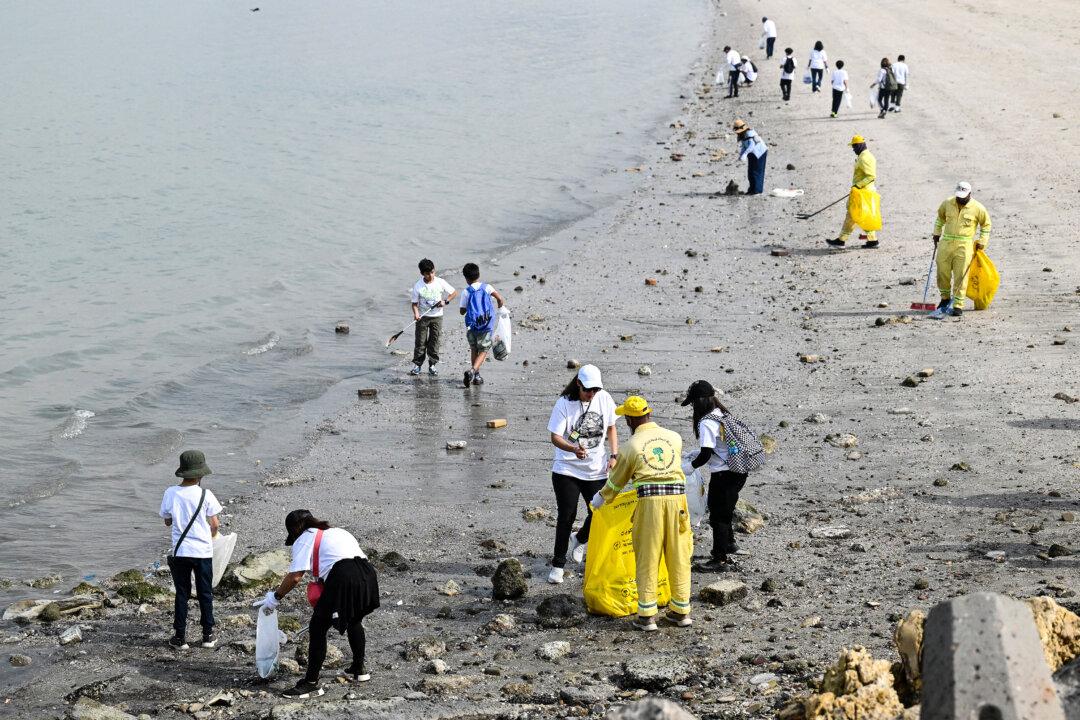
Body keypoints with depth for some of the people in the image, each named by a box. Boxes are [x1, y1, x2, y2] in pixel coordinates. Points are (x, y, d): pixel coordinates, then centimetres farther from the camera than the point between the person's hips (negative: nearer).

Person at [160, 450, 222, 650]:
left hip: (180, 551, 1)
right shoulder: (205, 495, -12)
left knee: (181, 594, 11)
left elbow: (167, 521, 6)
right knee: (205, 594, 13)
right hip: (203, 551, -1)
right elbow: (214, 524, -7)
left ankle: (180, 637, 13)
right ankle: (208, 635, 20)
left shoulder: (170, 494, -6)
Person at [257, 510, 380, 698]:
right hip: (368, 573, 8)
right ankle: (359, 669, 45)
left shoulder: (304, 540, 9)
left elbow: (294, 577, 0)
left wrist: (275, 597, 12)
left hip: (344, 578, -8)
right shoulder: (337, 532, 32)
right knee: (354, 621, 32)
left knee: (317, 628, 4)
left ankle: (311, 683, 4)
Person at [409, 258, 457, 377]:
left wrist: (445, 301, -13)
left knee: (434, 341, 3)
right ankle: (417, 365, 8)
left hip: (437, 317, 1)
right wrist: (416, 313, -23)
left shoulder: (440, 282, -6)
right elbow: (415, 303, -5)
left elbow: (454, 293, 2)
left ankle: (432, 365, 12)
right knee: (420, 341, -1)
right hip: (422, 317, -1)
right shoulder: (418, 286, -9)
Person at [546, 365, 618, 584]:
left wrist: (614, 455, 2)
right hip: (567, 469, -4)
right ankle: (558, 565, 7)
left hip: (597, 469, 4)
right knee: (566, 516, -6)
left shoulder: (604, 399, -2)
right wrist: (573, 449, -35)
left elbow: (611, 428, 12)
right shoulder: (564, 403, -14)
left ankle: (579, 540, 38)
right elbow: (555, 437, -16)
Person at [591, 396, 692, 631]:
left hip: (649, 499, -3)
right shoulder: (675, 438, 13)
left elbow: (616, 481, 16)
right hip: (677, 497, 3)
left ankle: (647, 615, 5)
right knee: (678, 556, 11)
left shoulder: (633, 445, 4)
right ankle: (681, 612, 17)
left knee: (647, 558, 5)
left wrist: (600, 498, 35)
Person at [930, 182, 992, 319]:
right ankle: (945, 298, 27)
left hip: (964, 245, -3)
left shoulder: (977, 208, -5)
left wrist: (982, 242, 6)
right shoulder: (948, 204, 3)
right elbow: (940, 217, 23)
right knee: (942, 272, 5)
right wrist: (937, 233, 19)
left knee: (960, 276, -5)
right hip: (946, 242, 3)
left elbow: (986, 224, 10)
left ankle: (958, 305, -1)